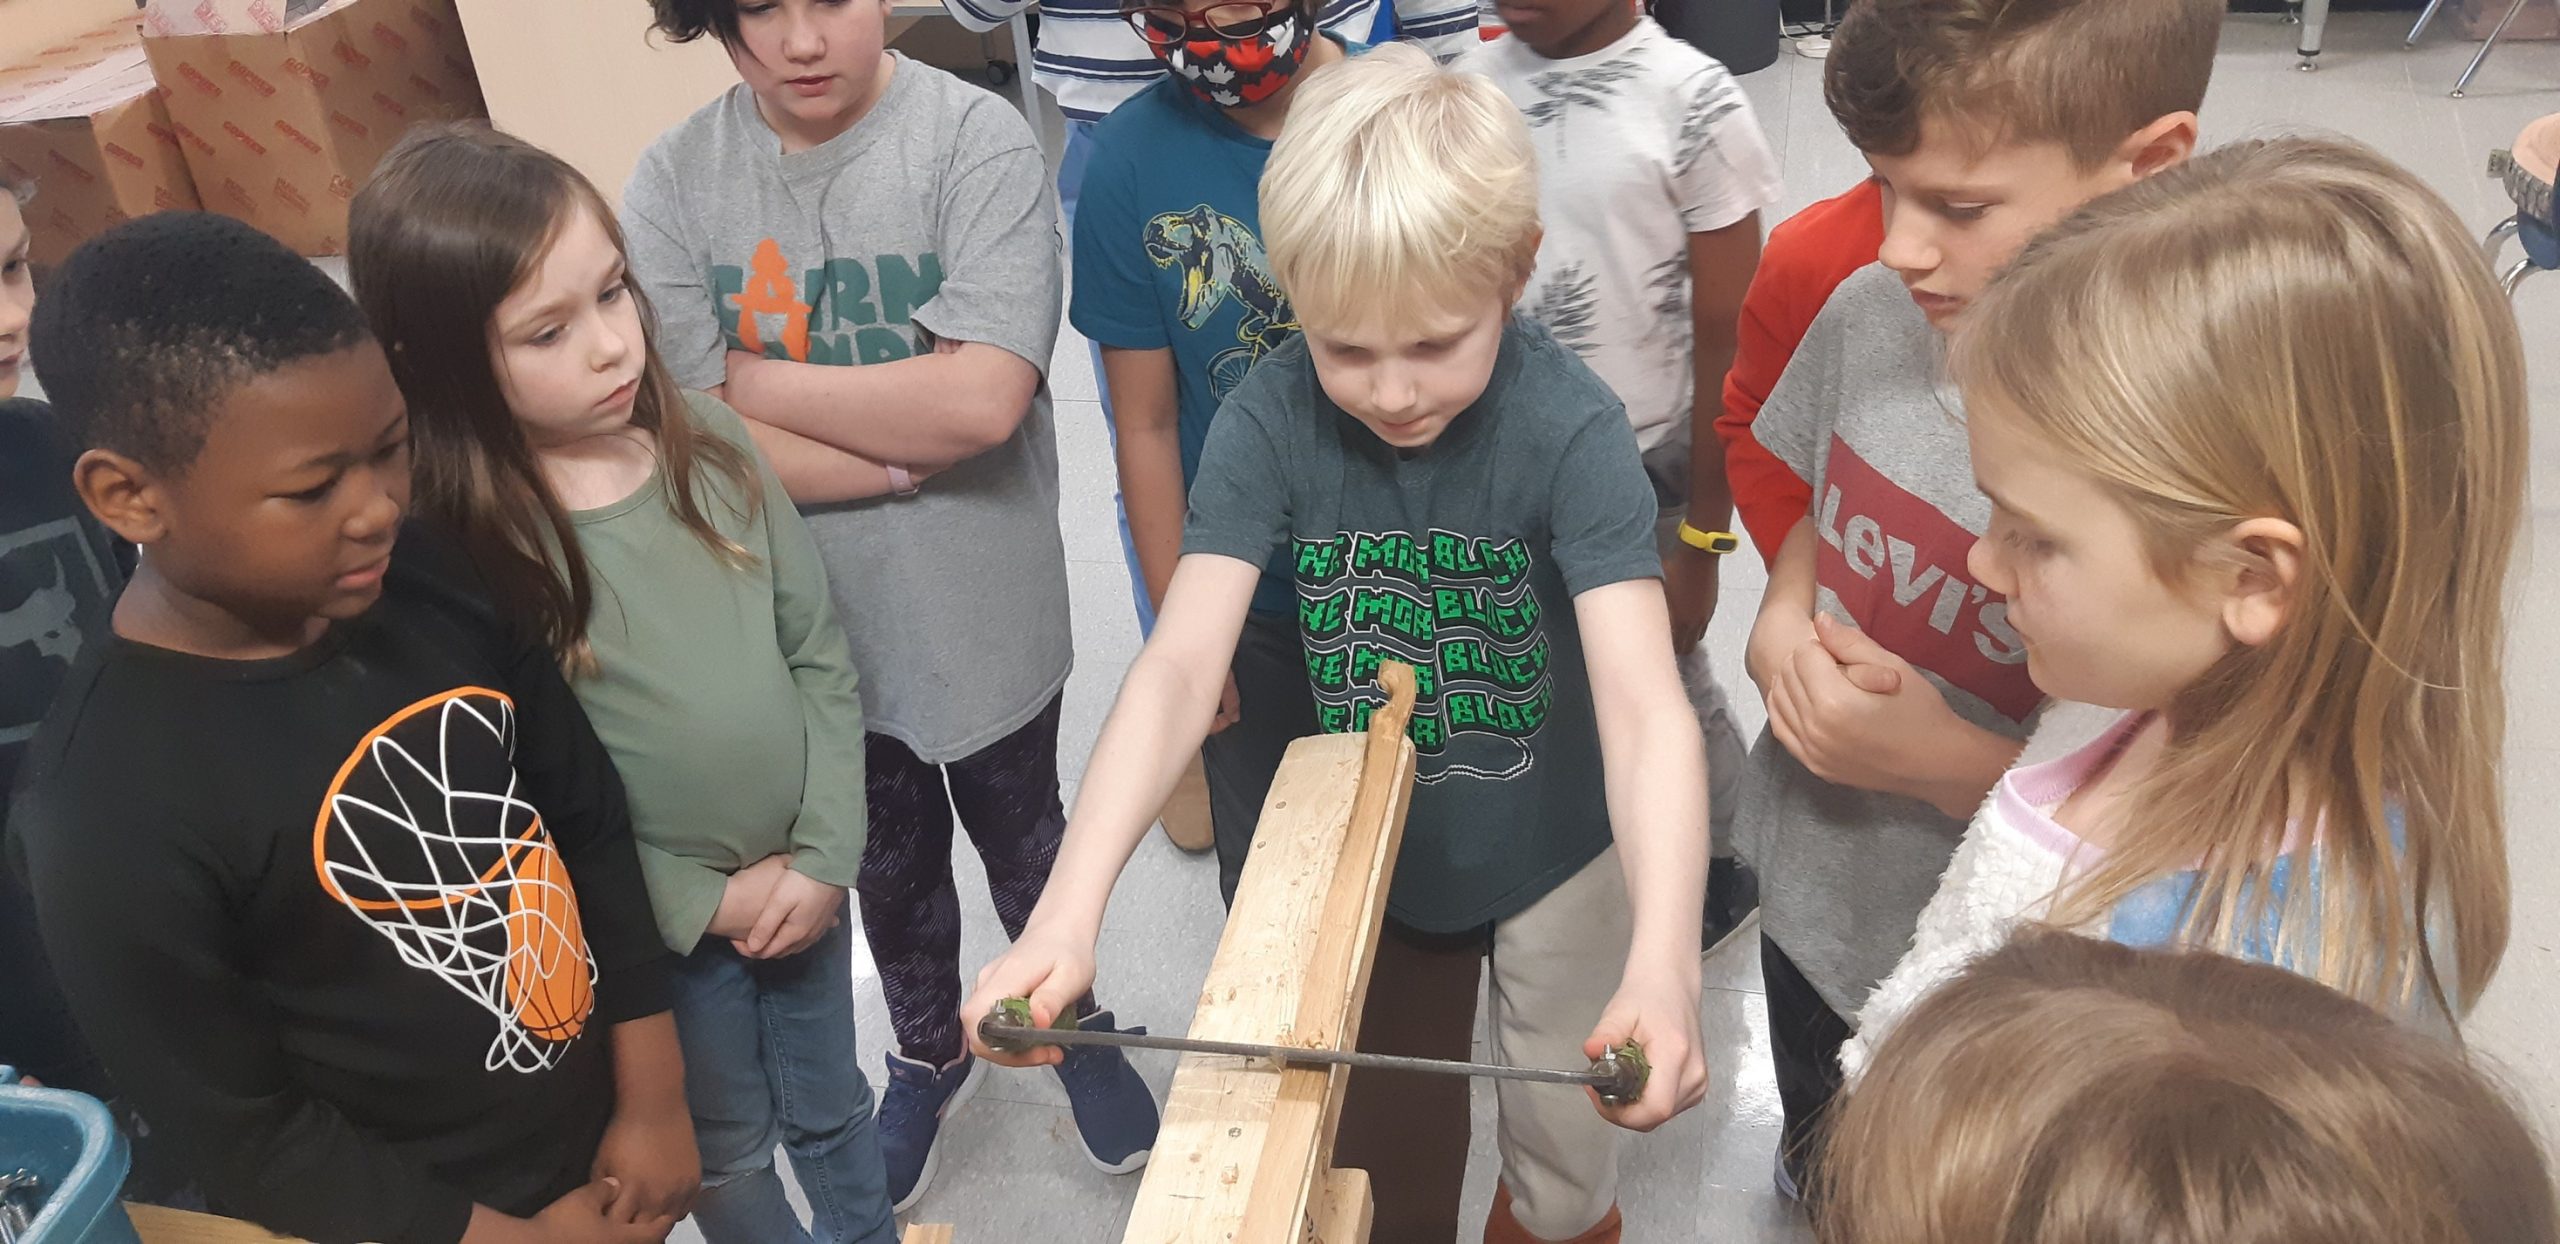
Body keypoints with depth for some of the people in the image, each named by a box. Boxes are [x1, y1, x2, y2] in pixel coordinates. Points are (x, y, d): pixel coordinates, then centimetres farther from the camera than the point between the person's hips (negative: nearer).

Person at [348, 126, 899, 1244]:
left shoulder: (707, 439, -10)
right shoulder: (455, 549, -23)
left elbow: (818, 654, -3)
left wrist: (826, 853, -8)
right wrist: (702, 901, -14)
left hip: (803, 877, 4)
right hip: (657, 924, -3)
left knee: (830, 1108, 26)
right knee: (729, 1149, 21)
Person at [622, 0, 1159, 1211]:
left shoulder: (976, 142, -18)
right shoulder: (672, 184, -10)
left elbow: (983, 399, -27)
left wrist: (759, 383, -17)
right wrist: (916, 450, -19)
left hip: (980, 611, -2)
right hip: (813, 621, 3)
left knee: (1022, 841, 21)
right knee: (888, 863, 24)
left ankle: (1071, 1022, 51)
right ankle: (928, 1052, 53)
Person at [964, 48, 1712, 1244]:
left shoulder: (1569, 427, -28)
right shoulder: (1272, 418, -22)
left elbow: (1644, 704, -38)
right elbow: (1179, 664, -29)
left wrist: (1663, 964, -54)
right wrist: (1066, 915, -43)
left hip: (1555, 853, -1)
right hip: (1365, 857, 2)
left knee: (1566, 1144, 21)